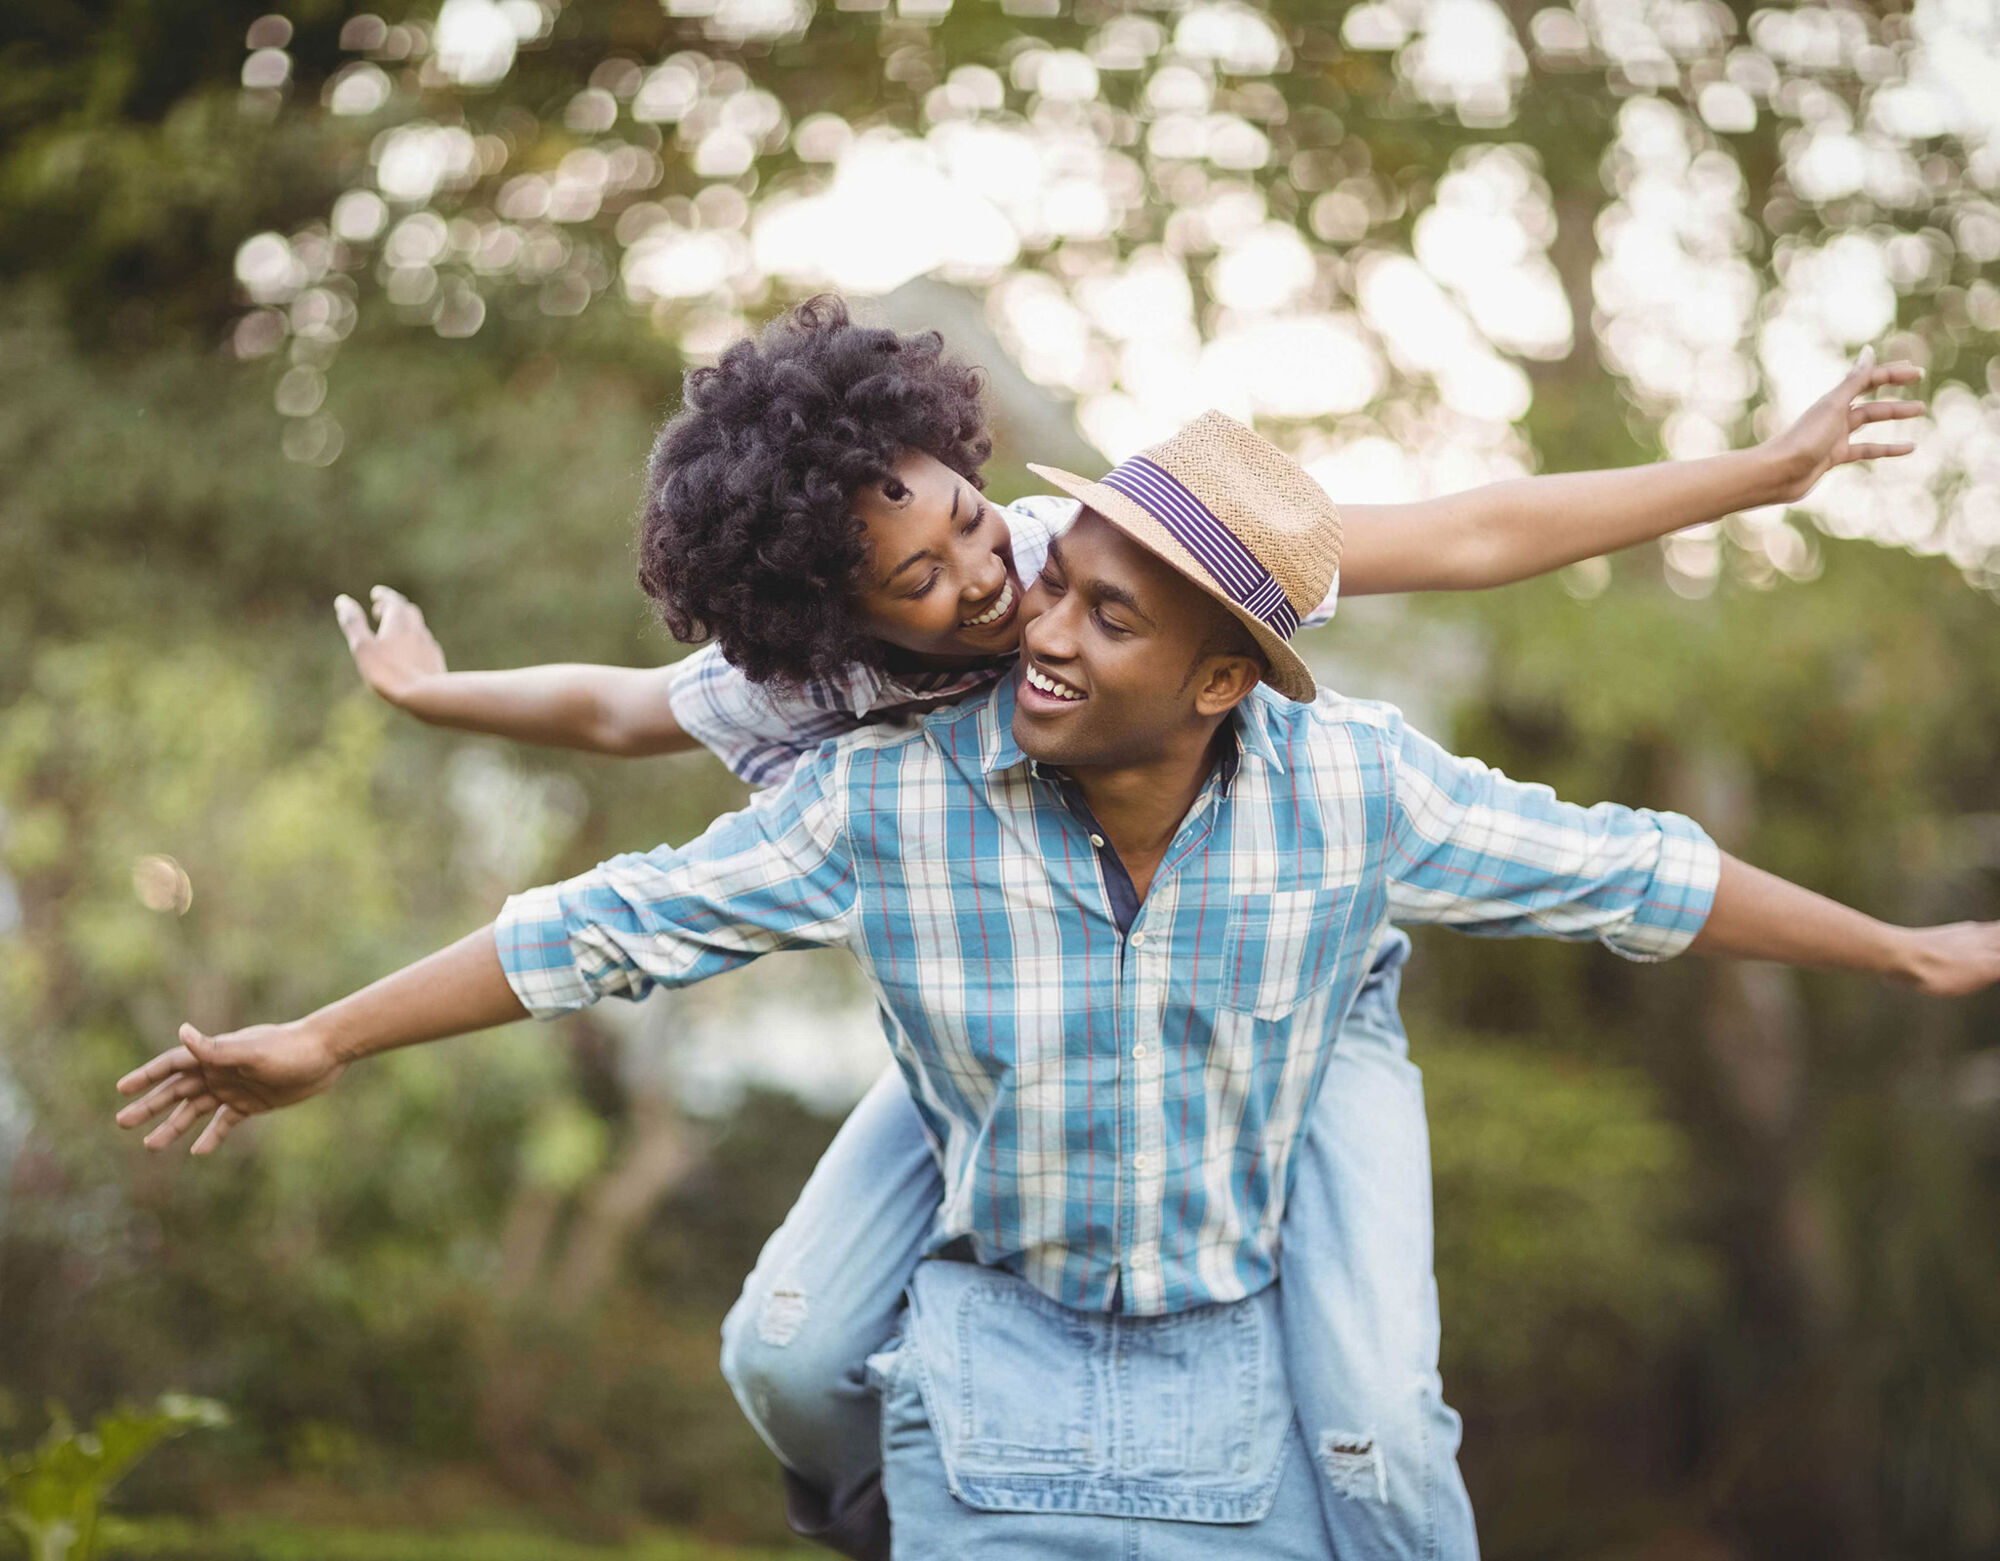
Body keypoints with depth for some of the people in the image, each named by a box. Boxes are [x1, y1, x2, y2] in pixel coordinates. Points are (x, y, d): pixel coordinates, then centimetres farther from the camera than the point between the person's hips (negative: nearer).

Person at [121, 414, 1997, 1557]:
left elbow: (1622, 871, -1)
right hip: (992, 1364, 0)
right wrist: (323, 1039, -4)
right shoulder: (895, 796, -16)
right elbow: (613, 920, -7)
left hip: (1240, 1379, 1)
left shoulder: (1349, 782, -14)